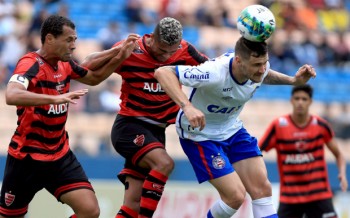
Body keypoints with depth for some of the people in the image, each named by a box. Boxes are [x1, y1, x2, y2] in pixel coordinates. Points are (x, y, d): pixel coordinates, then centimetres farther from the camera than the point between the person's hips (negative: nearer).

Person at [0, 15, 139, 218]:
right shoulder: (30, 64, -20)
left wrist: (120, 56, 7)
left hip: (60, 156, 6)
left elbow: (94, 78, 22)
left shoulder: (65, 64, 2)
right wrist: (55, 98, -50)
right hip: (27, 157, -6)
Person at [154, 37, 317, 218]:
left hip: (232, 128, 7)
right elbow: (162, 72, -42)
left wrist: (293, 80, -5)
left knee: (262, 189, -4)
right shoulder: (215, 73, -38)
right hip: (200, 133, -7)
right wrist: (187, 107, -55)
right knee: (236, 196, -14)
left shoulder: (259, 65, -16)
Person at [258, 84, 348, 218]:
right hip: (289, 198, 0)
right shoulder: (278, 126, -4)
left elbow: (338, 154, 10)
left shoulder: (321, 125, -1)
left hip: (319, 195, 0)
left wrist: (342, 174, -8)